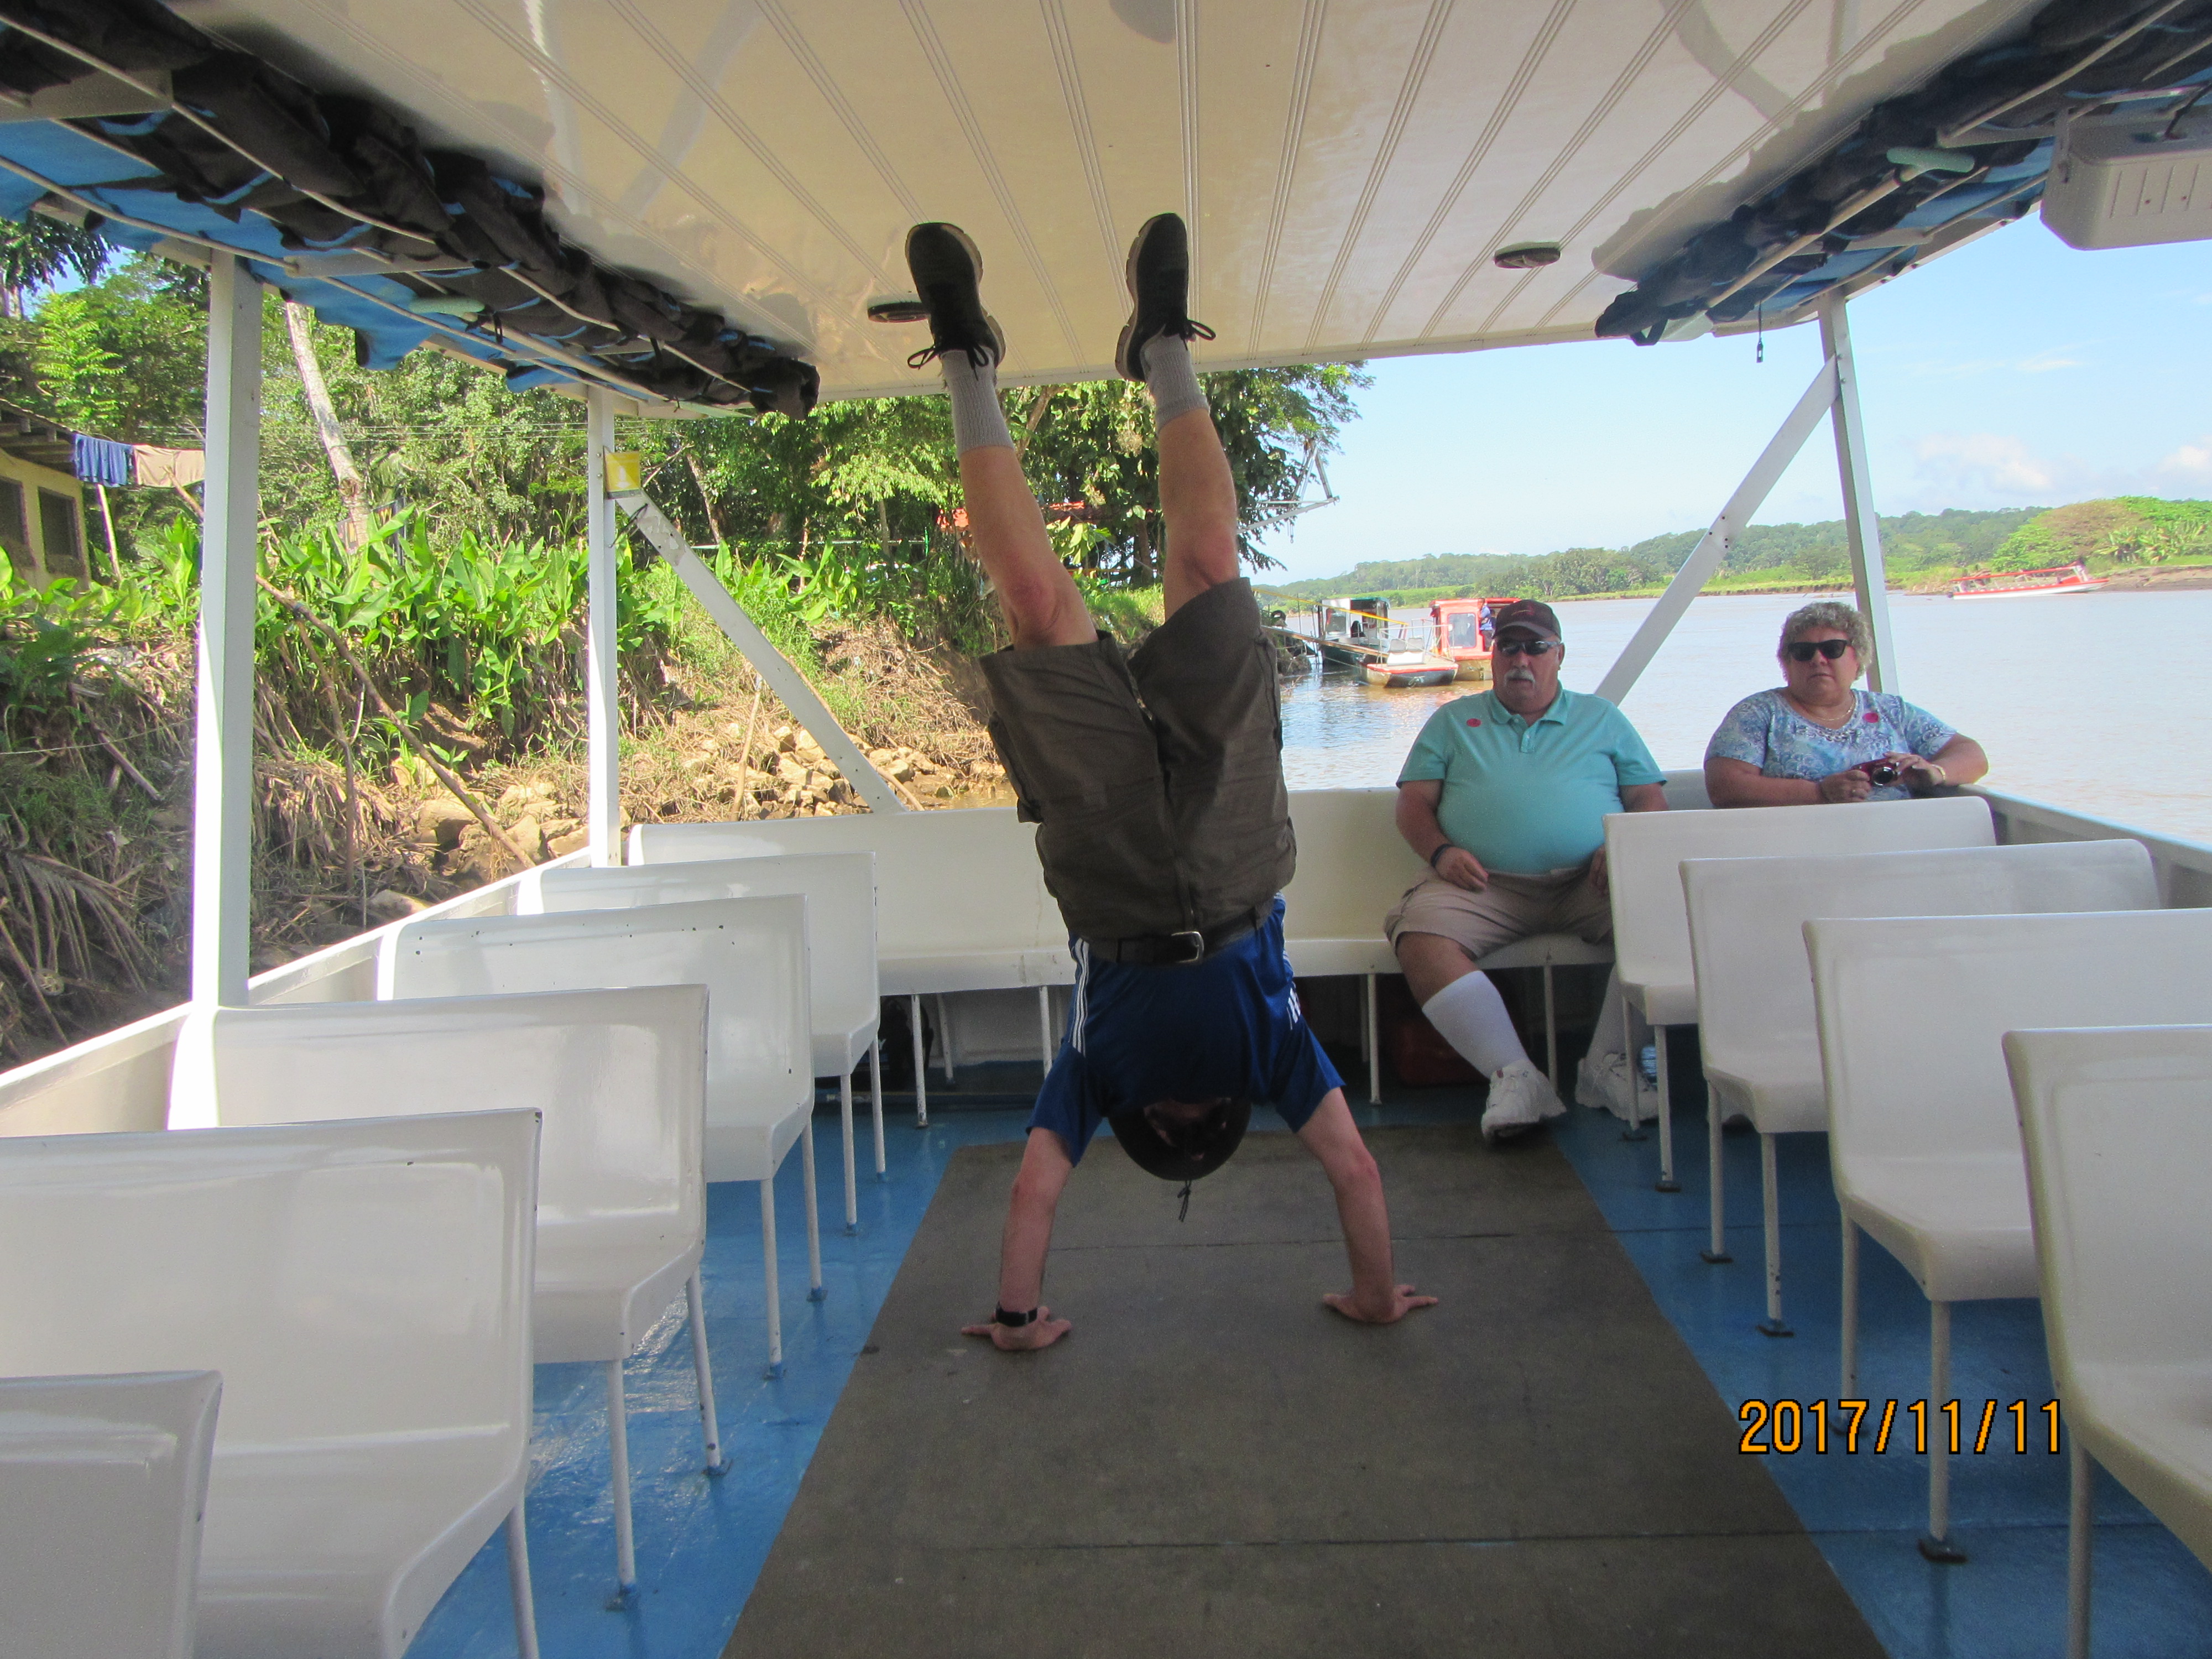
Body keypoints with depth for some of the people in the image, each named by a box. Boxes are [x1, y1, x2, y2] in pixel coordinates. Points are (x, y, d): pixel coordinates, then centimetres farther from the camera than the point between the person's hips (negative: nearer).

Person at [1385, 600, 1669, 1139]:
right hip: (1484, 886, 0)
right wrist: (1440, 851, -7)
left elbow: (1650, 799, 16)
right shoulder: (1452, 721, 23)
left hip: (1589, 882, 1)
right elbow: (1413, 802, 14)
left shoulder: (1602, 718, 23)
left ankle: (1608, 1062, -18)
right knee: (1420, 936, -31)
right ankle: (1513, 1075, -32)